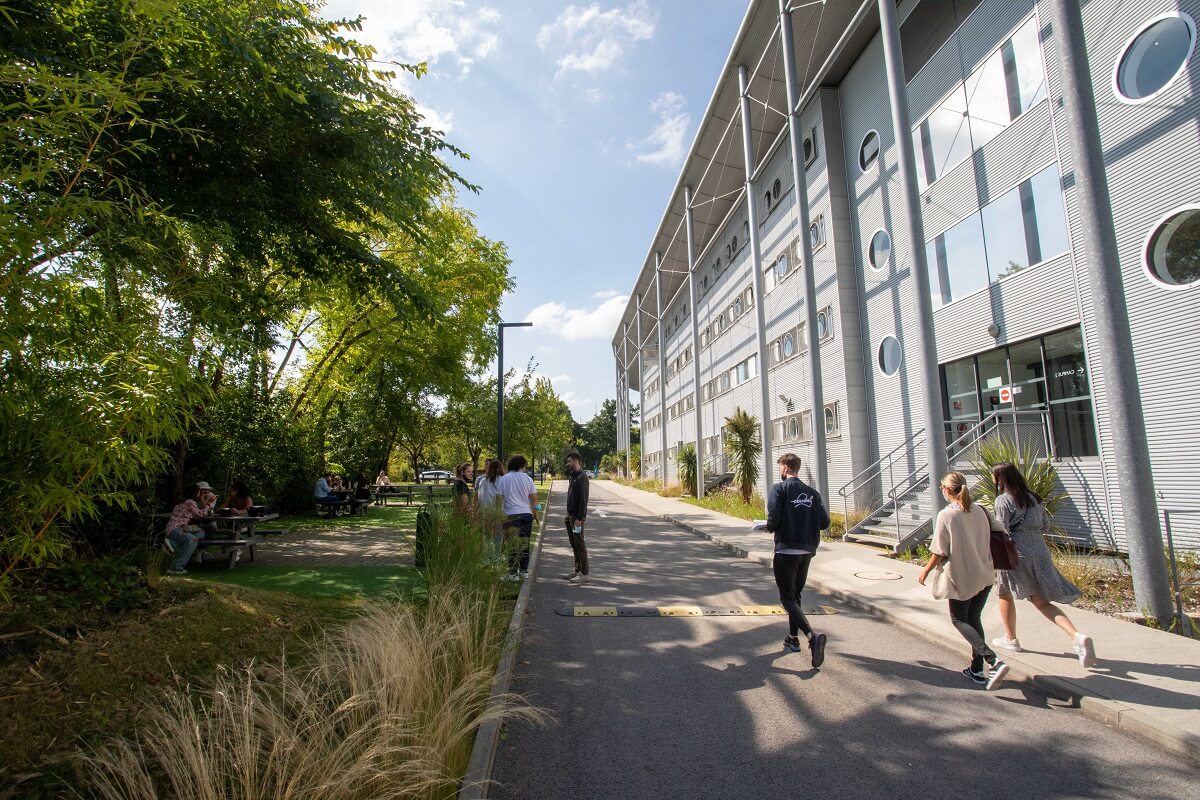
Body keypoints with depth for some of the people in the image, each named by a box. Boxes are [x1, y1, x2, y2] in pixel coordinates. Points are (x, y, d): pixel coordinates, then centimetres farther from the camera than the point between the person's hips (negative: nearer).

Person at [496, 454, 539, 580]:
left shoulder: (503, 479, 1)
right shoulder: (527, 478, 5)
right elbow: (534, 498, 4)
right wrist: (535, 514, 16)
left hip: (511, 515, -2)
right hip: (527, 514, 2)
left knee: (513, 545, 1)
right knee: (525, 544, 11)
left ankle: (513, 573, 2)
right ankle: (524, 571, 18)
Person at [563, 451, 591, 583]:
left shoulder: (582, 477, -15)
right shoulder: (572, 476, 14)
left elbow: (583, 500, -20)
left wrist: (579, 518, -23)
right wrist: (569, 515, 13)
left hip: (577, 516, -9)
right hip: (570, 515, 9)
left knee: (579, 544, -4)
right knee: (574, 544, 15)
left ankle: (584, 574, 2)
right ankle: (577, 570, 24)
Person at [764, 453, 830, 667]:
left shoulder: (779, 489, -9)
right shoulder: (812, 492, 7)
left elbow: (773, 519, -18)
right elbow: (824, 522, 3)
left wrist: (770, 528, 4)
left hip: (786, 551, -6)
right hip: (807, 552, 6)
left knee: (788, 598, -2)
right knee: (796, 594, 21)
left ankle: (812, 636, -21)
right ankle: (793, 638, 29)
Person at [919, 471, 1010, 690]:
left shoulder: (946, 515, -18)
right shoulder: (979, 510, -1)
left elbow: (939, 552, -14)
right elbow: (988, 542, 8)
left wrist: (926, 571, 1)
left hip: (961, 577, -6)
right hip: (984, 576, 6)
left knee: (959, 620, 10)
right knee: (974, 619, 18)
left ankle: (993, 661, -8)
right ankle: (976, 670, 24)